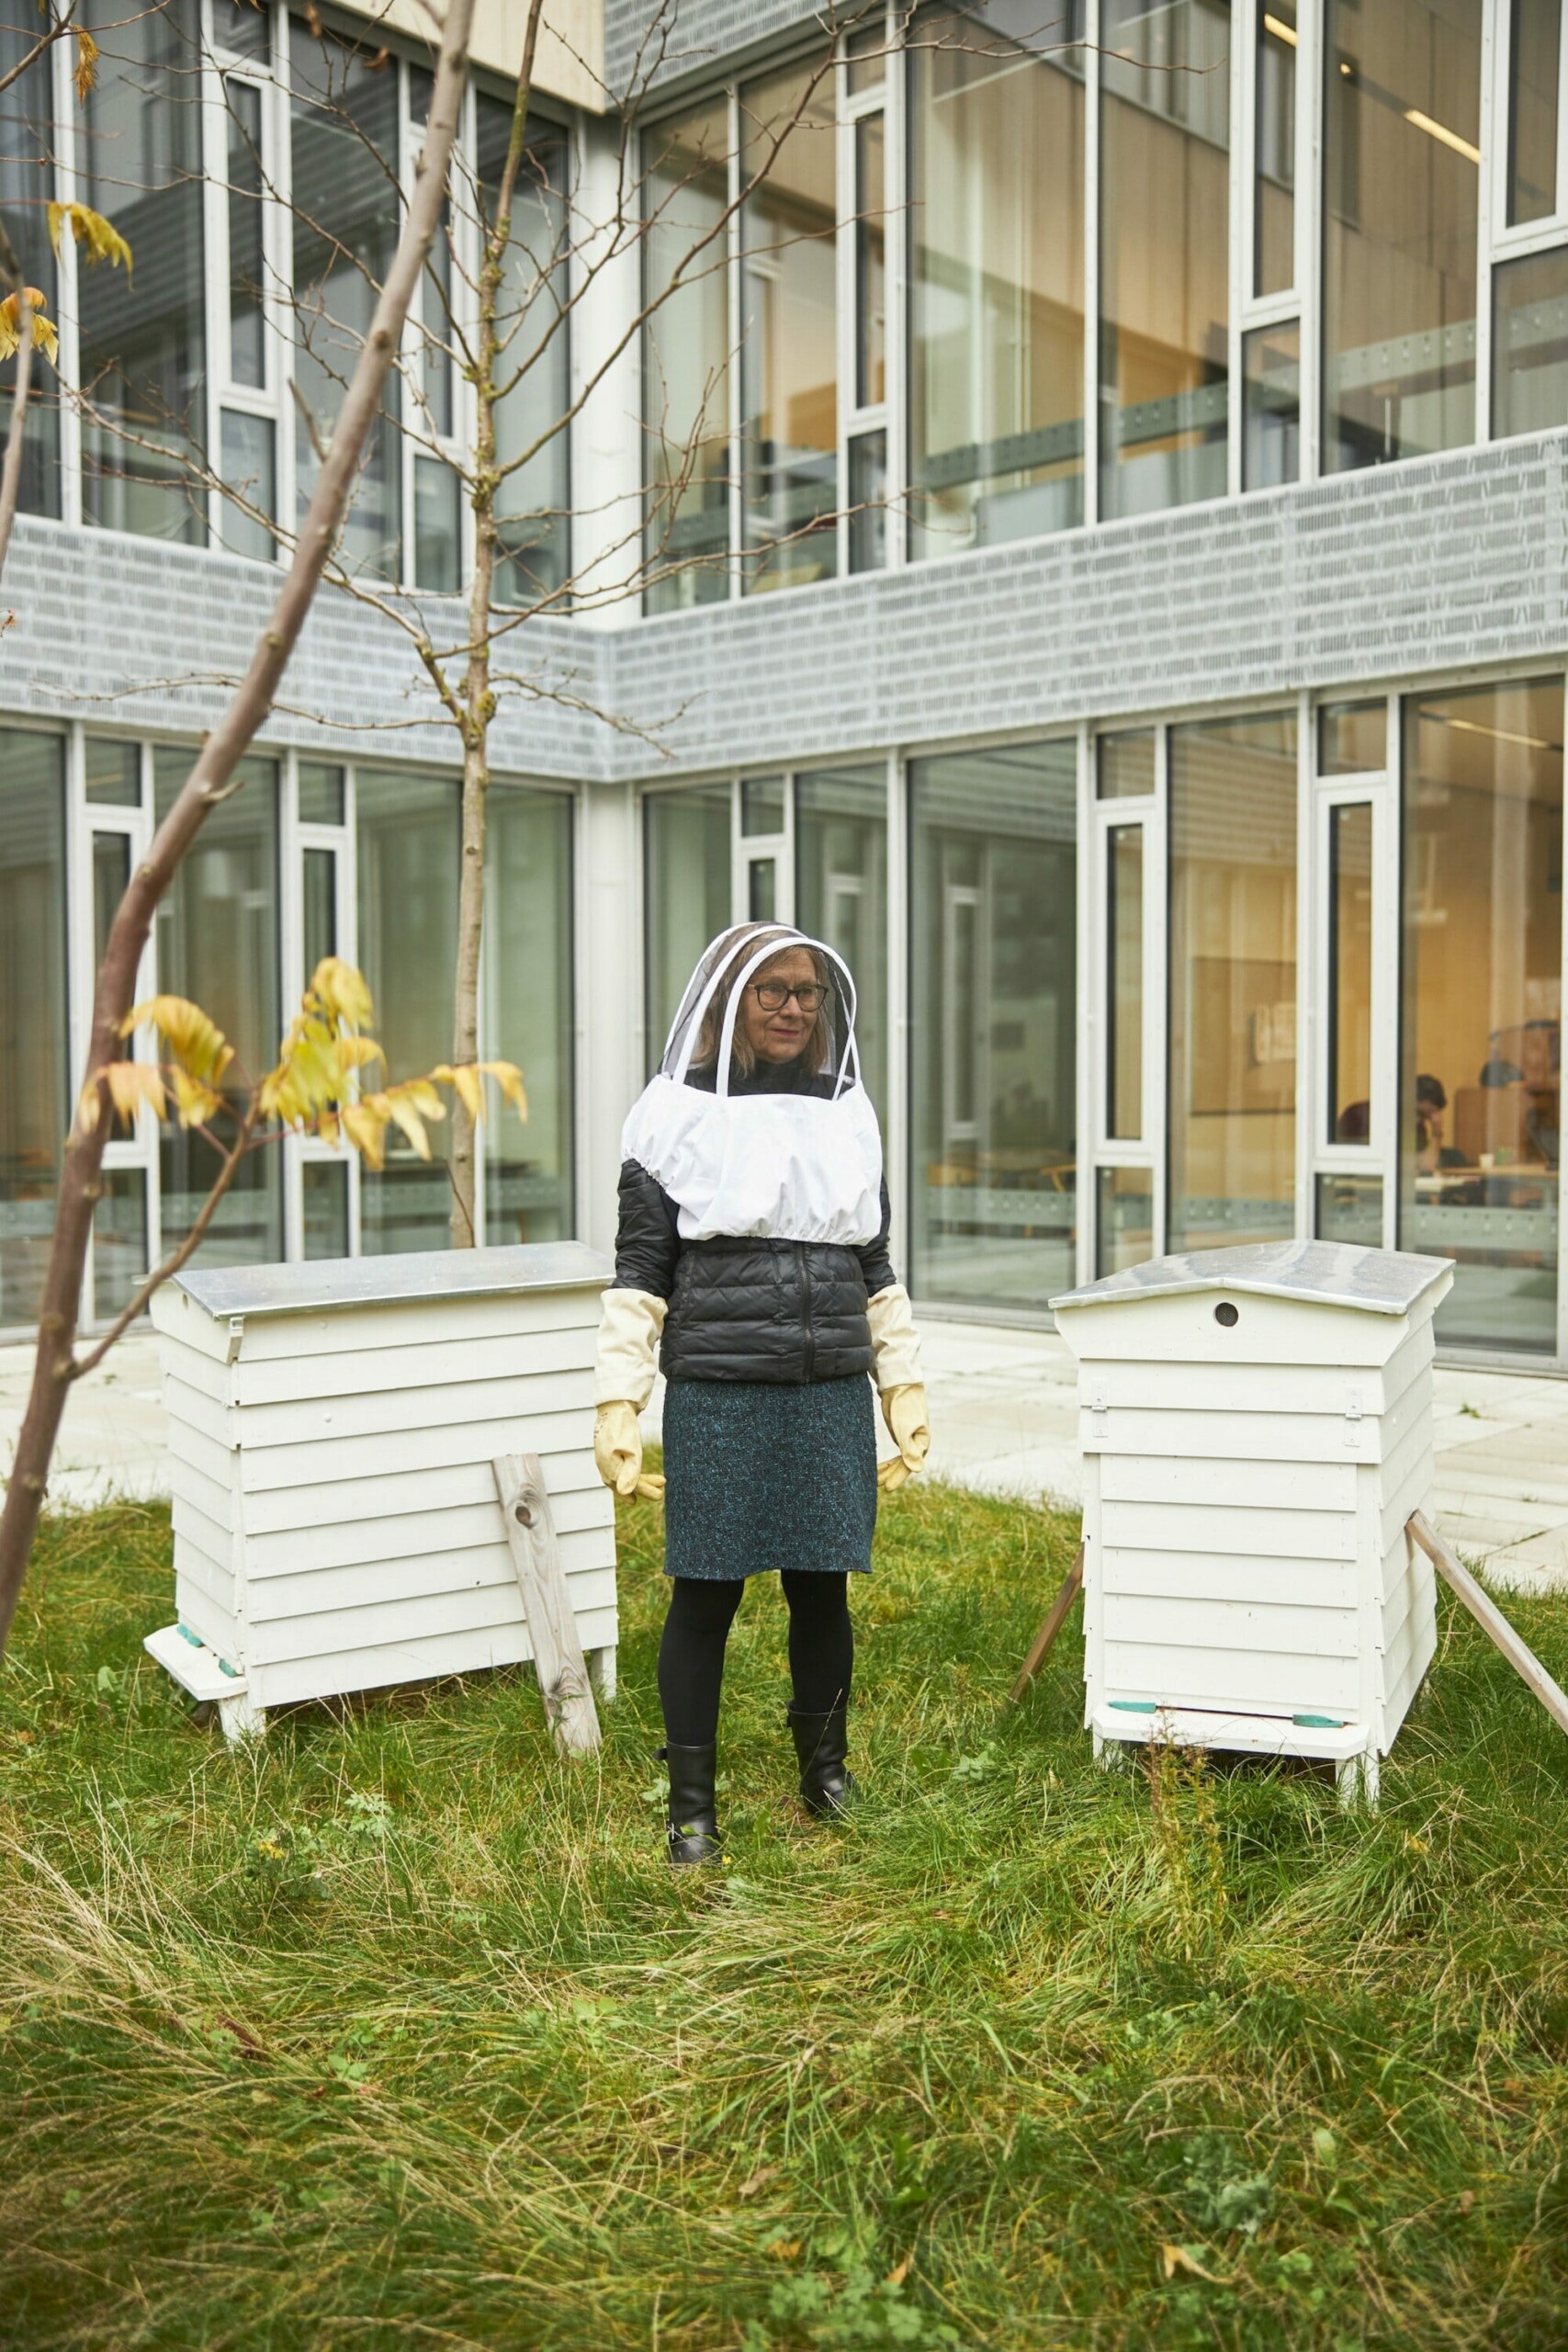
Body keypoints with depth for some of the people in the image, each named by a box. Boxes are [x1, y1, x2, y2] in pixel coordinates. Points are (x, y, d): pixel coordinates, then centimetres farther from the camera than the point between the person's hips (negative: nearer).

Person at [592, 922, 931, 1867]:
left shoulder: (848, 1115, 12)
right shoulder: (678, 1115, 0)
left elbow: (879, 1274, 17)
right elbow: (640, 1275, -1)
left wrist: (906, 1388, 13)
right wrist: (619, 1406, -7)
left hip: (832, 1399, 4)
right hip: (717, 1399, -3)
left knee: (823, 1591, 11)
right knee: (706, 1597, 3)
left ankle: (826, 1772, 33)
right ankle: (693, 1805, 19)